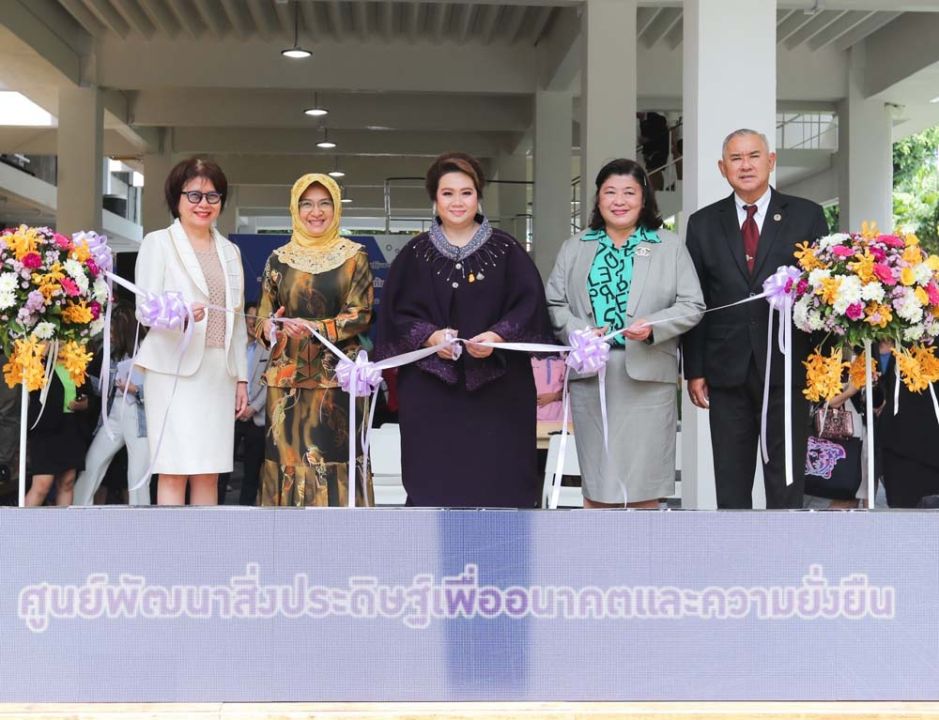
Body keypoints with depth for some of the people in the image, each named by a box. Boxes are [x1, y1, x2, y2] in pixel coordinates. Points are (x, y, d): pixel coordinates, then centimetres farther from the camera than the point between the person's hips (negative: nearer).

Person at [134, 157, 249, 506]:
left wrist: (241, 376, 13)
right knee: (175, 471, -9)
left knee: (209, 473, 3)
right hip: (174, 369, -5)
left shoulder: (230, 251, 20)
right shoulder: (158, 242, 4)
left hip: (218, 371, 5)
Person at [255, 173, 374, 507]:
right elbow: (263, 318, 9)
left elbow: (360, 315, -2)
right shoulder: (279, 259, 10)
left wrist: (315, 328, -17)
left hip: (337, 377, -2)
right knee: (289, 458, 1)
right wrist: (275, 328, -15)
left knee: (335, 459, -5)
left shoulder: (354, 257, 5)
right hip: (288, 377, 2)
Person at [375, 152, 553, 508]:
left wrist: (499, 336, -18)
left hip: (496, 389, 0)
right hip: (430, 389, 0)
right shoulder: (415, 253, 8)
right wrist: (428, 336, -15)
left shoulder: (506, 250, 7)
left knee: (494, 484, -1)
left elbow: (529, 304, 0)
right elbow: (396, 312, 4)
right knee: (433, 484, -1)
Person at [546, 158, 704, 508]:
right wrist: (579, 332, -11)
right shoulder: (574, 248, 13)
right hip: (591, 373, 2)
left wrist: (653, 327, -14)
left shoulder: (670, 246, 8)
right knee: (596, 480, 6)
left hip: (648, 374, -1)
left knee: (644, 477, 1)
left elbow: (691, 306, 3)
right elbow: (554, 303, 8)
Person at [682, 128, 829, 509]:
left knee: (786, 480, 4)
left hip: (788, 367, -1)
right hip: (728, 371, 2)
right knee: (731, 481, 7)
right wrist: (694, 370, 2)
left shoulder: (807, 215, 5)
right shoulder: (703, 223, 9)